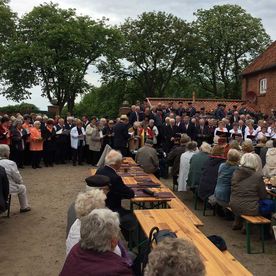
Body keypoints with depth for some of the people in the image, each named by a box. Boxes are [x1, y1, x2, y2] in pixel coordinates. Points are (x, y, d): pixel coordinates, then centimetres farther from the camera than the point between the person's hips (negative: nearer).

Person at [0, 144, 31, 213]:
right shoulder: (11, 163, -19)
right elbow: (18, 178, -11)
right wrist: (20, 181, 13)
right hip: (8, 188, -6)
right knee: (22, 188, 20)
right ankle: (24, 207, 30)